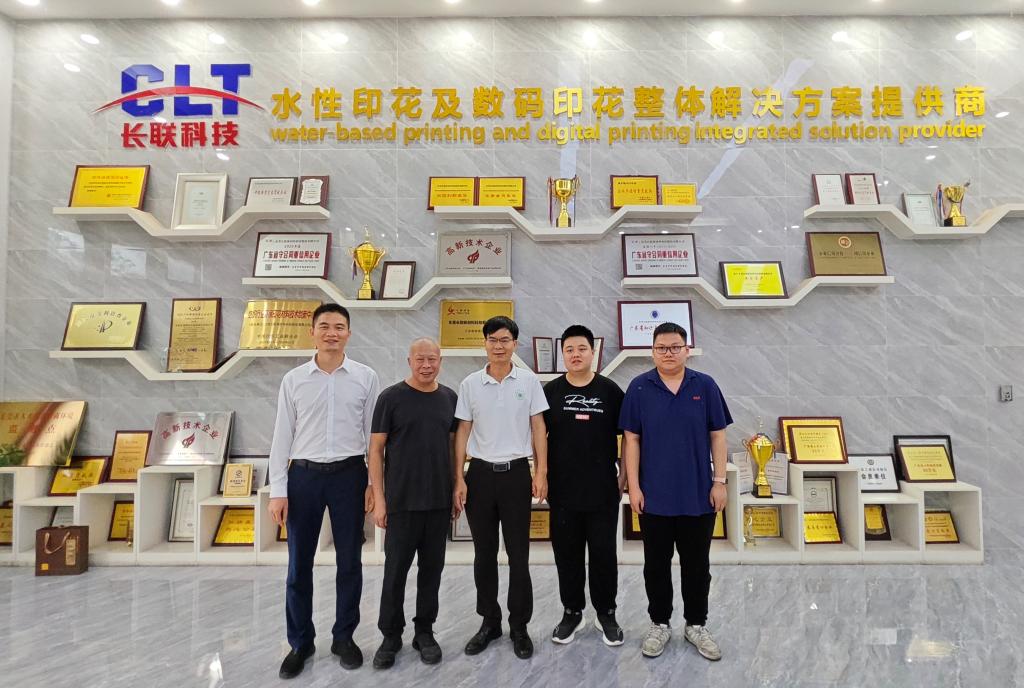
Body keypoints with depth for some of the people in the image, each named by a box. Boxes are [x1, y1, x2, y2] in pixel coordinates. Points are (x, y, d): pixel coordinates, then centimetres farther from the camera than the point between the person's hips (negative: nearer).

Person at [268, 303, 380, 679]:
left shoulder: (366, 377, 0)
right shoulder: (293, 379, 2)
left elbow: (374, 434, 2)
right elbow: (282, 436, 3)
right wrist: (277, 490, -1)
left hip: (349, 475, 0)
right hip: (304, 476, 1)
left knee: (350, 561, 10)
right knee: (299, 564, 9)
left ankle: (344, 637, 28)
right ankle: (300, 642, 27)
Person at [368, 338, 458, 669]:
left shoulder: (450, 398, 6)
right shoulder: (391, 397, -6)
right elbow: (376, 450, -5)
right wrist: (378, 499, -9)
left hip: (440, 501, 4)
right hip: (402, 502, -3)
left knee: (432, 568, 12)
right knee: (396, 570, 6)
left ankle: (425, 632, 28)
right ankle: (391, 636, 23)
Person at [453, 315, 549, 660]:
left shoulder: (528, 380, 0)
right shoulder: (470, 384, 2)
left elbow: (538, 429, 2)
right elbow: (462, 433, 4)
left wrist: (541, 473, -4)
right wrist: (458, 479, -1)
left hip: (517, 473, -1)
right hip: (480, 473, 2)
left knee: (518, 554, 5)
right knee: (484, 554, 11)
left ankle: (519, 626, 20)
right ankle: (489, 621, 26)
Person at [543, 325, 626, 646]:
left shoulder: (610, 390, -1)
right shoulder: (550, 391, 2)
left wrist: (623, 477, 0)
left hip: (603, 490, -1)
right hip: (562, 490, 1)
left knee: (604, 554, 8)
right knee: (567, 554, 11)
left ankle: (606, 614, 26)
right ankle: (572, 612, 28)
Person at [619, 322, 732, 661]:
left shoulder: (705, 386, -1)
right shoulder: (639, 387, -3)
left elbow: (718, 436, 2)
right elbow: (631, 439, -3)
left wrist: (719, 481, -2)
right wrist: (633, 486, -6)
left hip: (698, 494, 1)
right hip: (654, 495, 0)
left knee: (697, 565, 13)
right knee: (656, 564, 12)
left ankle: (696, 624, 30)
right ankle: (659, 623, 29)